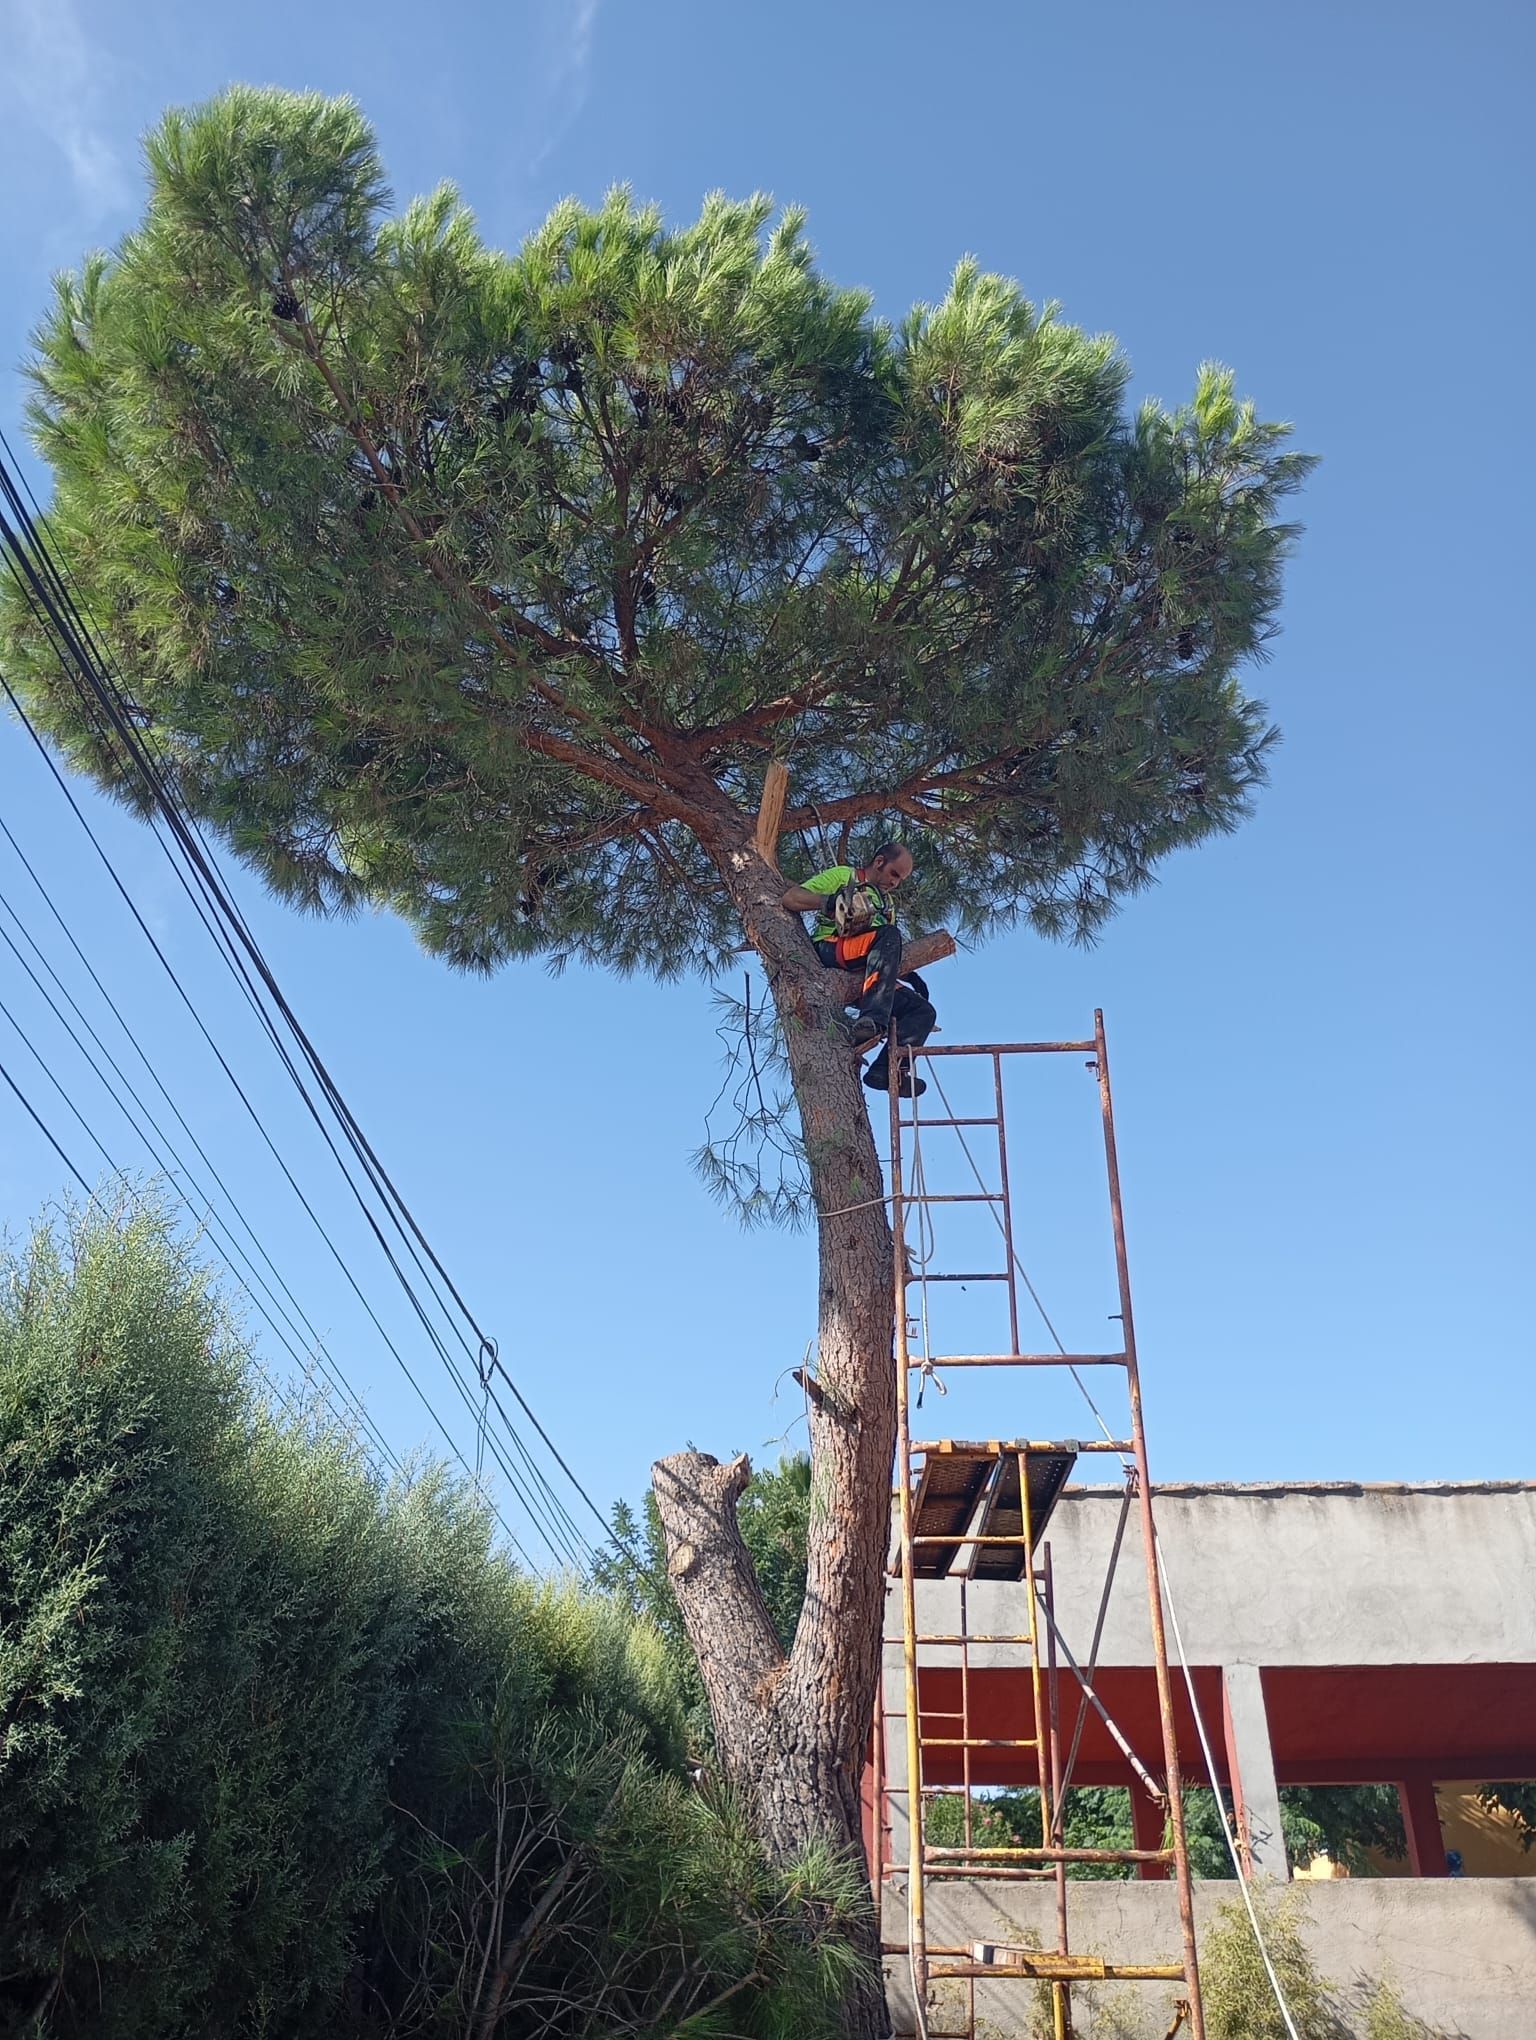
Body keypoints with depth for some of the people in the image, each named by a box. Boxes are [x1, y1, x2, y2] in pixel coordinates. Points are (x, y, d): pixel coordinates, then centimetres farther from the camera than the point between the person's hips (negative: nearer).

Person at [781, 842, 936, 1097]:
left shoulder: (887, 904, 33)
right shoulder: (843, 876, 13)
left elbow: (890, 955, 29)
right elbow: (790, 898, 2)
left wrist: (910, 975, 10)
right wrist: (829, 900, -15)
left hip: (862, 980, 7)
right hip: (828, 953, -7)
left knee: (923, 1011, -10)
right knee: (890, 934, -33)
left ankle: (885, 1069, -27)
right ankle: (872, 1019, -46)